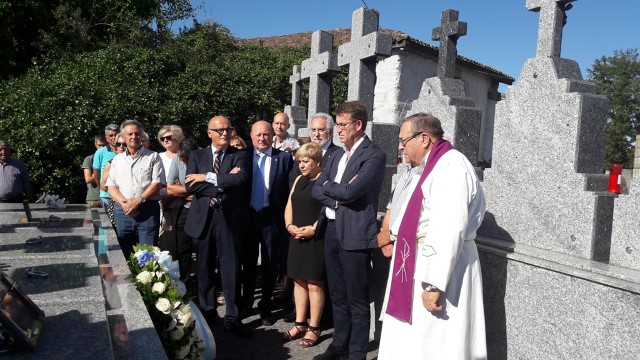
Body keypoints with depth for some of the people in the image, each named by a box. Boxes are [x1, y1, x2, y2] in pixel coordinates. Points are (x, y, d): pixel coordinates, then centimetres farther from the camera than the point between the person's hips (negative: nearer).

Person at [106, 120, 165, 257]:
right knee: (123, 254, 10)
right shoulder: (117, 160, 15)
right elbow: (111, 186, 10)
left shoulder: (153, 157, 5)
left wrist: (138, 201, -13)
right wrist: (125, 203, -8)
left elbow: (158, 183, -4)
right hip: (122, 211, 3)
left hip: (148, 211, -3)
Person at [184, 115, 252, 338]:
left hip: (229, 218, -2)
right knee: (204, 269, 13)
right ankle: (207, 313, 29)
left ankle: (232, 318, 14)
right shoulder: (197, 156, 7)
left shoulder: (239, 155, 3)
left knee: (231, 269, 2)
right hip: (202, 218, 2)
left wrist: (208, 177, -15)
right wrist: (223, 181, -15)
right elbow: (190, 186, -8)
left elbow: (240, 180, -17)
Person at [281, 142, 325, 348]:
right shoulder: (299, 180, 15)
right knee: (299, 281, 12)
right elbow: (289, 206, 14)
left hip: (316, 239, -7)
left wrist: (313, 228, -21)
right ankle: (300, 325, 22)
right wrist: (289, 225, -3)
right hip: (297, 238, 7)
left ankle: (314, 328, 12)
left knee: (314, 284, 0)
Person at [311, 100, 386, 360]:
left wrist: (328, 185, -4)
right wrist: (337, 197, -10)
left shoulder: (374, 156, -11)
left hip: (354, 234, -8)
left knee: (357, 299, 5)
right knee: (337, 295, 19)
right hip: (331, 230, 8)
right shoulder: (338, 156, 15)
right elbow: (316, 190, 9)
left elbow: (350, 191, -22)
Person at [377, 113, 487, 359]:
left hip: (435, 268, -10)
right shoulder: (418, 168, 13)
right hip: (410, 264, 10)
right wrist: (386, 230, 14)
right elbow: (398, 202, 28)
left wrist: (434, 284, -27)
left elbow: (448, 233, -26)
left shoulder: (452, 168, -18)